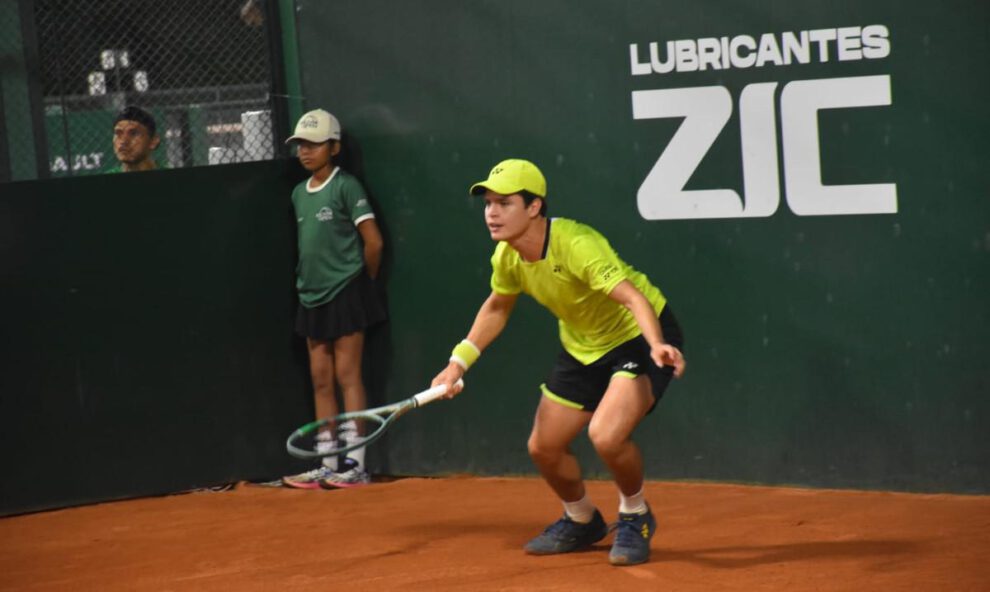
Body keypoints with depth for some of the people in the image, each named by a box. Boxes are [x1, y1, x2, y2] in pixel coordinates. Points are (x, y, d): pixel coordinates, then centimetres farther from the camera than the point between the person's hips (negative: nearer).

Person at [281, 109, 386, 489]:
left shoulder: (346, 187, -8)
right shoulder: (299, 194, 12)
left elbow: (373, 242, -8)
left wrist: (362, 282, 1)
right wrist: (309, 280, 10)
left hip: (345, 294, -7)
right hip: (312, 297, 7)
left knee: (347, 377, -6)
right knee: (320, 381, 7)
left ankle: (354, 465, -4)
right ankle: (328, 465, 11)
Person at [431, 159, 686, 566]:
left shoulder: (576, 245, -33)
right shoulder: (506, 256, -10)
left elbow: (633, 297, -42)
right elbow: (497, 307, 12)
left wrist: (657, 346, -59)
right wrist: (459, 361, 6)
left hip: (638, 335, -8)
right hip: (582, 346, 8)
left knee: (606, 435, -29)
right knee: (543, 447, 8)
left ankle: (634, 517, 2)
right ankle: (582, 522, 38)